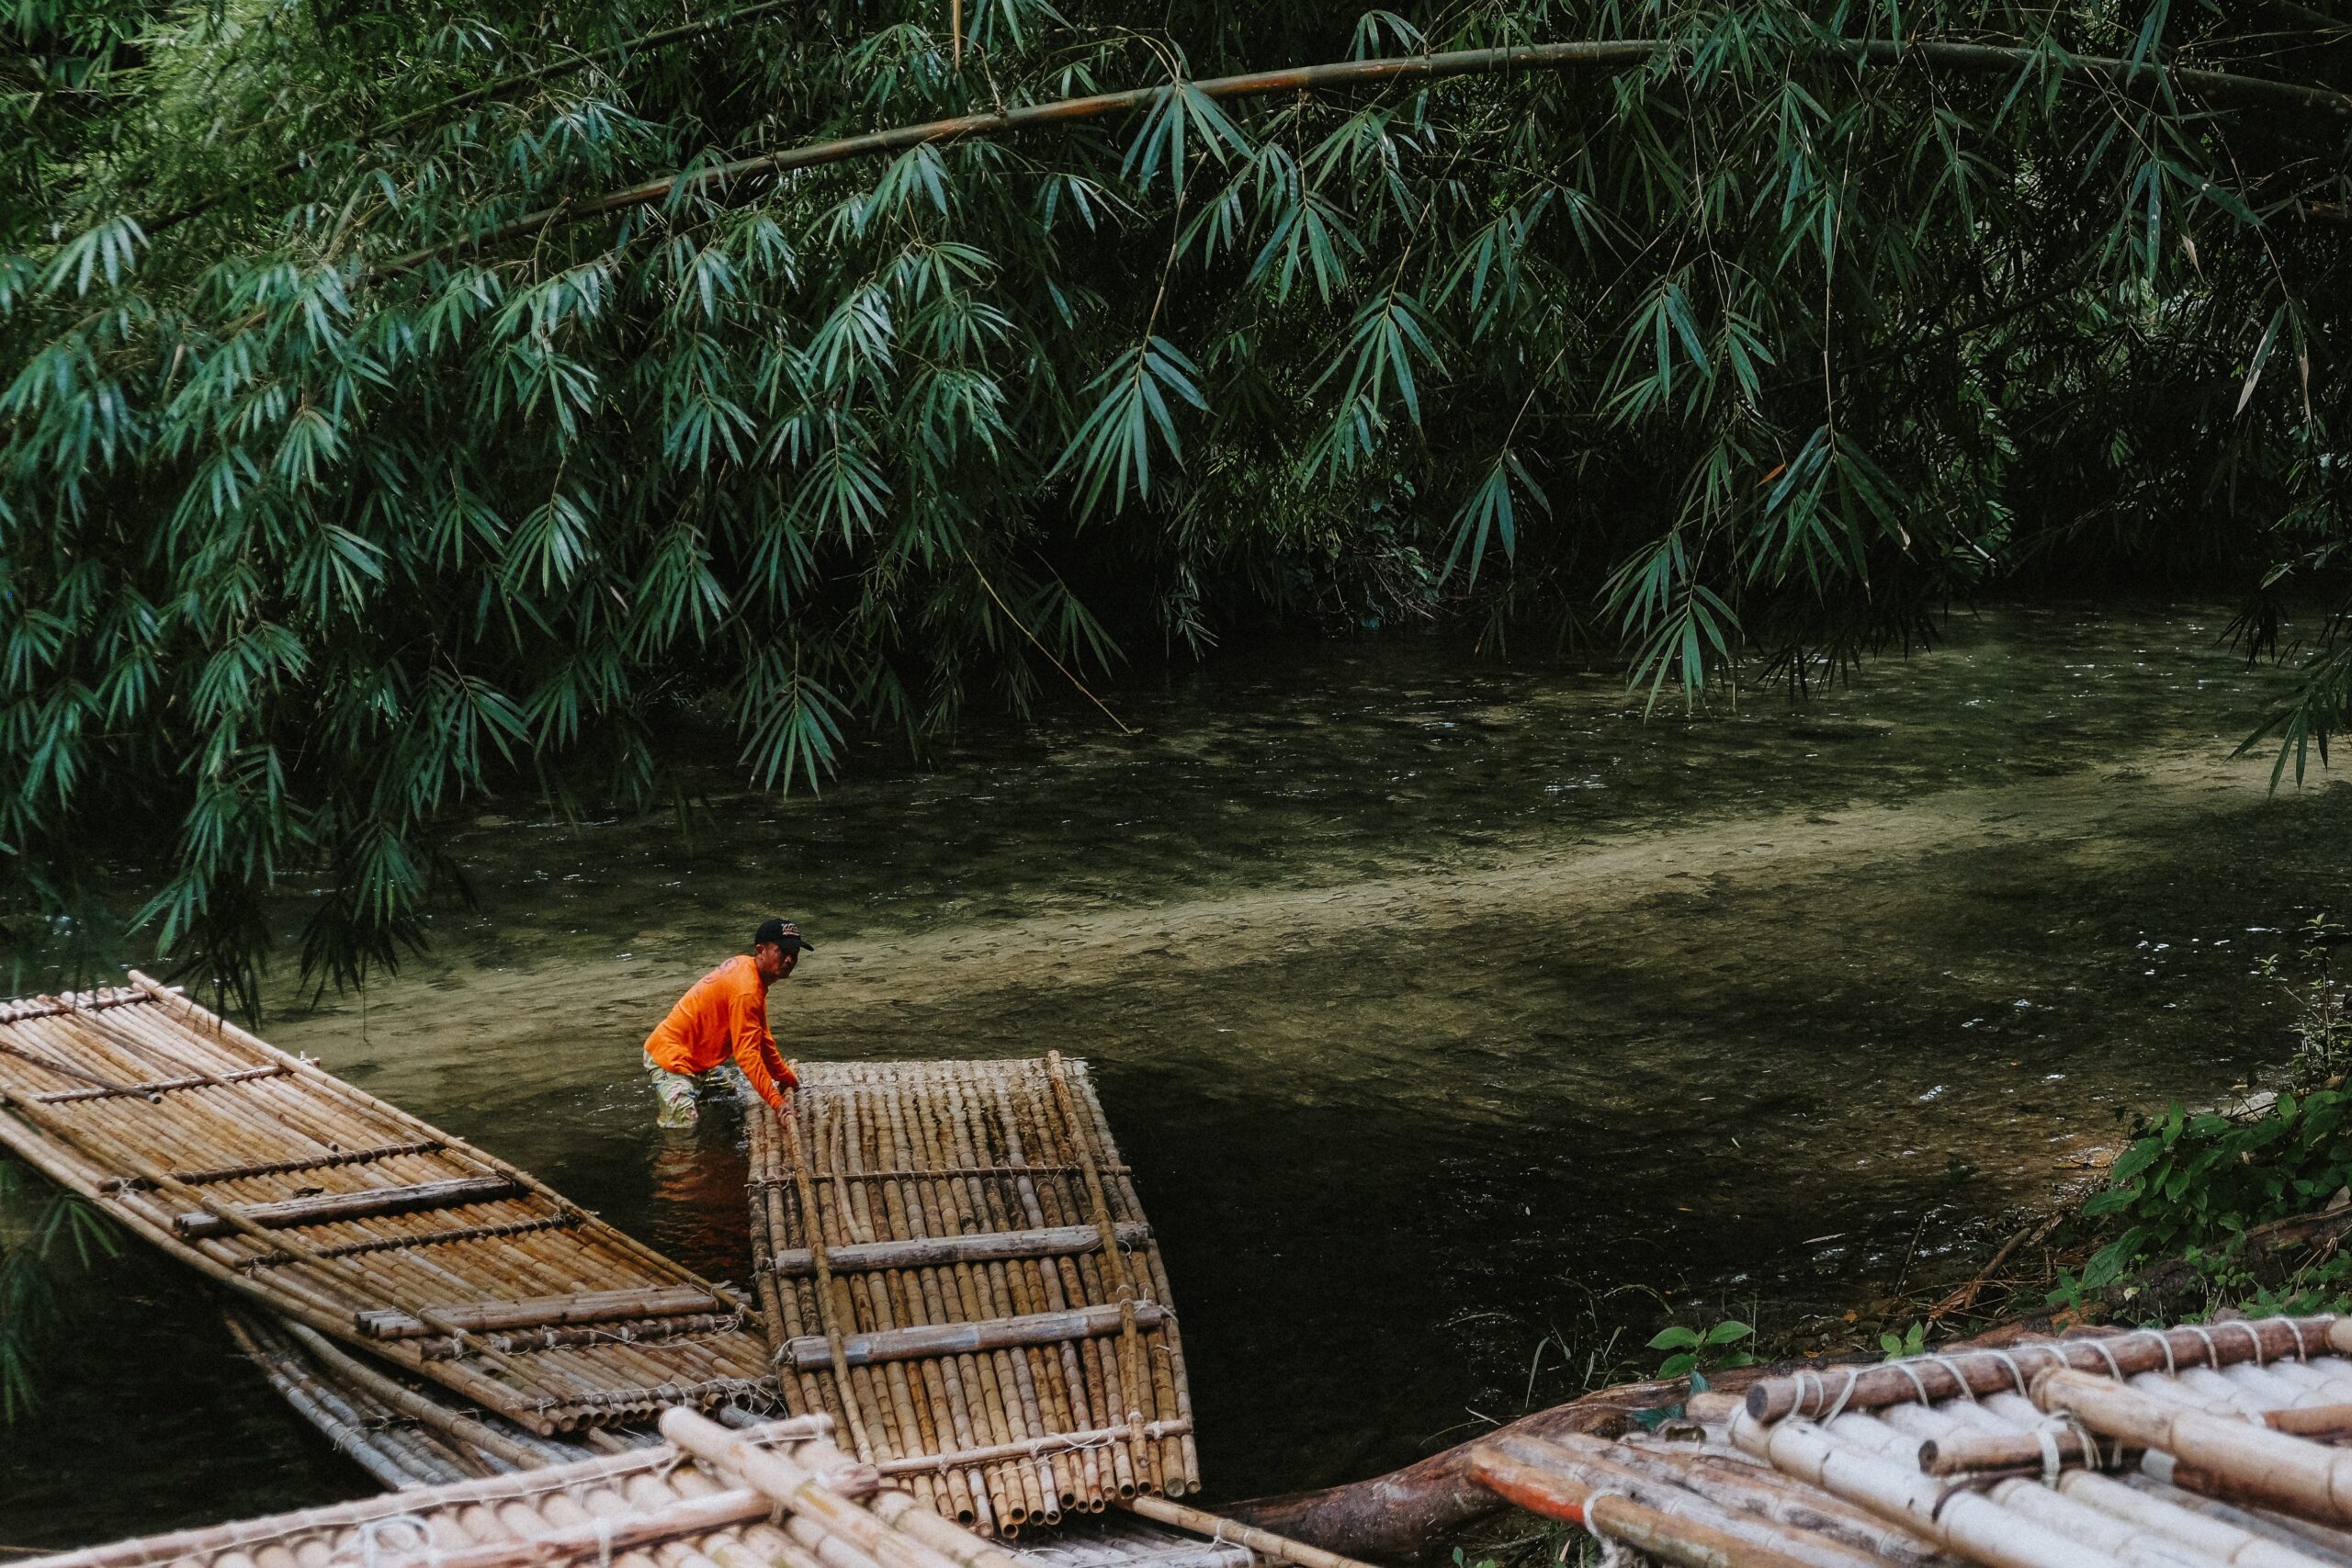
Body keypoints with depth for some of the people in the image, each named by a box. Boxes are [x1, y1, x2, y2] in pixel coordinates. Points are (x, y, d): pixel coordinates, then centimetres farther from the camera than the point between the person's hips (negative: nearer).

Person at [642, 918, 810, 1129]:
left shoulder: (744, 965, 5)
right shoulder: (745, 989, -27)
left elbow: (762, 1040, 15)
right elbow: (747, 1054, -32)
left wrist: (788, 1080, 16)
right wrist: (777, 1103, -35)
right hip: (670, 1056, -11)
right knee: (683, 1126, -22)